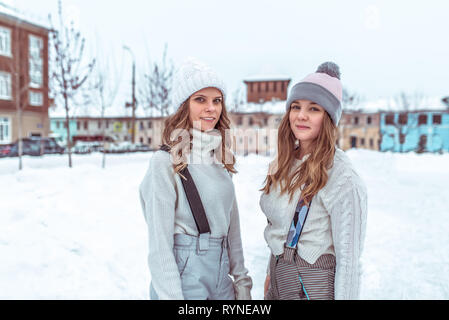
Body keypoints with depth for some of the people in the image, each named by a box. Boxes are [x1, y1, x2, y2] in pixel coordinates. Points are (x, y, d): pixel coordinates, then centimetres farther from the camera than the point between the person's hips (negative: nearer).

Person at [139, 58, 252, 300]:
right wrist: (171, 295, -15)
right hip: (183, 279, -6)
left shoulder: (221, 158, 5)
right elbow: (159, 243, -14)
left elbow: (232, 225, 10)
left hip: (221, 279, 6)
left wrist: (242, 279, 10)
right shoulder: (165, 162, -14)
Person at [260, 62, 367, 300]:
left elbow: (348, 256, -18)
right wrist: (271, 273, 15)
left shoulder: (342, 177, -21)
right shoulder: (284, 164, 2)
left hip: (314, 287, -6)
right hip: (280, 277, 7)